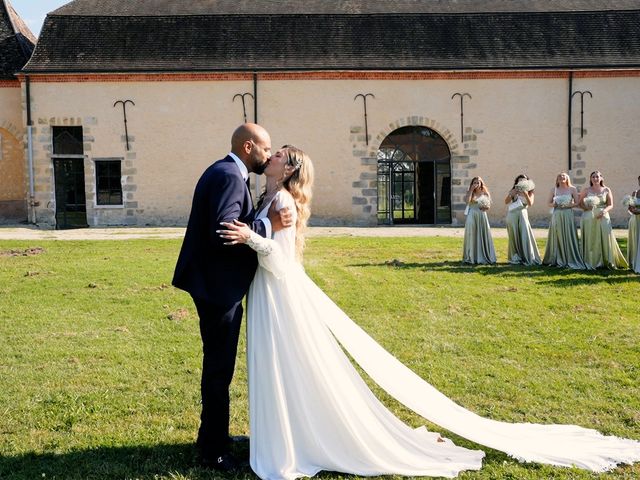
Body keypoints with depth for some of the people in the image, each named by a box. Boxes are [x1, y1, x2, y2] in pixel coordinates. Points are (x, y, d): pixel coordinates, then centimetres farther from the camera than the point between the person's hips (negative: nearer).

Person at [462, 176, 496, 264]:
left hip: (482, 216, 1)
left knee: (483, 235, 1)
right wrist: (471, 190, -10)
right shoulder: (470, 193, 6)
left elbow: (488, 206, 10)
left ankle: (484, 257, 9)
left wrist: (485, 207, -13)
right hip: (472, 216, -1)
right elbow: (467, 201, -14)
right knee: (472, 235, -3)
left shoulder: (485, 193, 8)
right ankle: (471, 257, 3)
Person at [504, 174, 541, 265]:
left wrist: (525, 194, -19)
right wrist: (511, 194, -14)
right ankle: (515, 257, 7)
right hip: (512, 215, 1)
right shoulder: (513, 191, 9)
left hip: (522, 214, -1)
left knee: (525, 235, -8)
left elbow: (530, 204, -6)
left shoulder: (530, 192, 8)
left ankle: (528, 258, -4)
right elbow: (506, 202, 0)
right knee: (514, 236, 1)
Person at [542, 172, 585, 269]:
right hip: (556, 215, 2)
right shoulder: (554, 189, 8)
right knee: (557, 237, 3)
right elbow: (549, 203, 10)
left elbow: (577, 203, 0)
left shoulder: (572, 189, 3)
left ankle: (570, 260, 2)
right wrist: (554, 204, -11)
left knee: (569, 237, -4)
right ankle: (557, 260, 11)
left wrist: (567, 205, -15)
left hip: (568, 215, -2)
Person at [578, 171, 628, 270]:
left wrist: (604, 210, -15)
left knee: (605, 238, -7)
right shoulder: (586, 190, 6)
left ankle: (608, 262, 0)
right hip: (589, 218, 0)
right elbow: (580, 203, 6)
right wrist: (586, 207, -14)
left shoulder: (606, 190, 7)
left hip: (603, 217, 0)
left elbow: (611, 205, 4)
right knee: (590, 240, -2)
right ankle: (591, 262, 4)